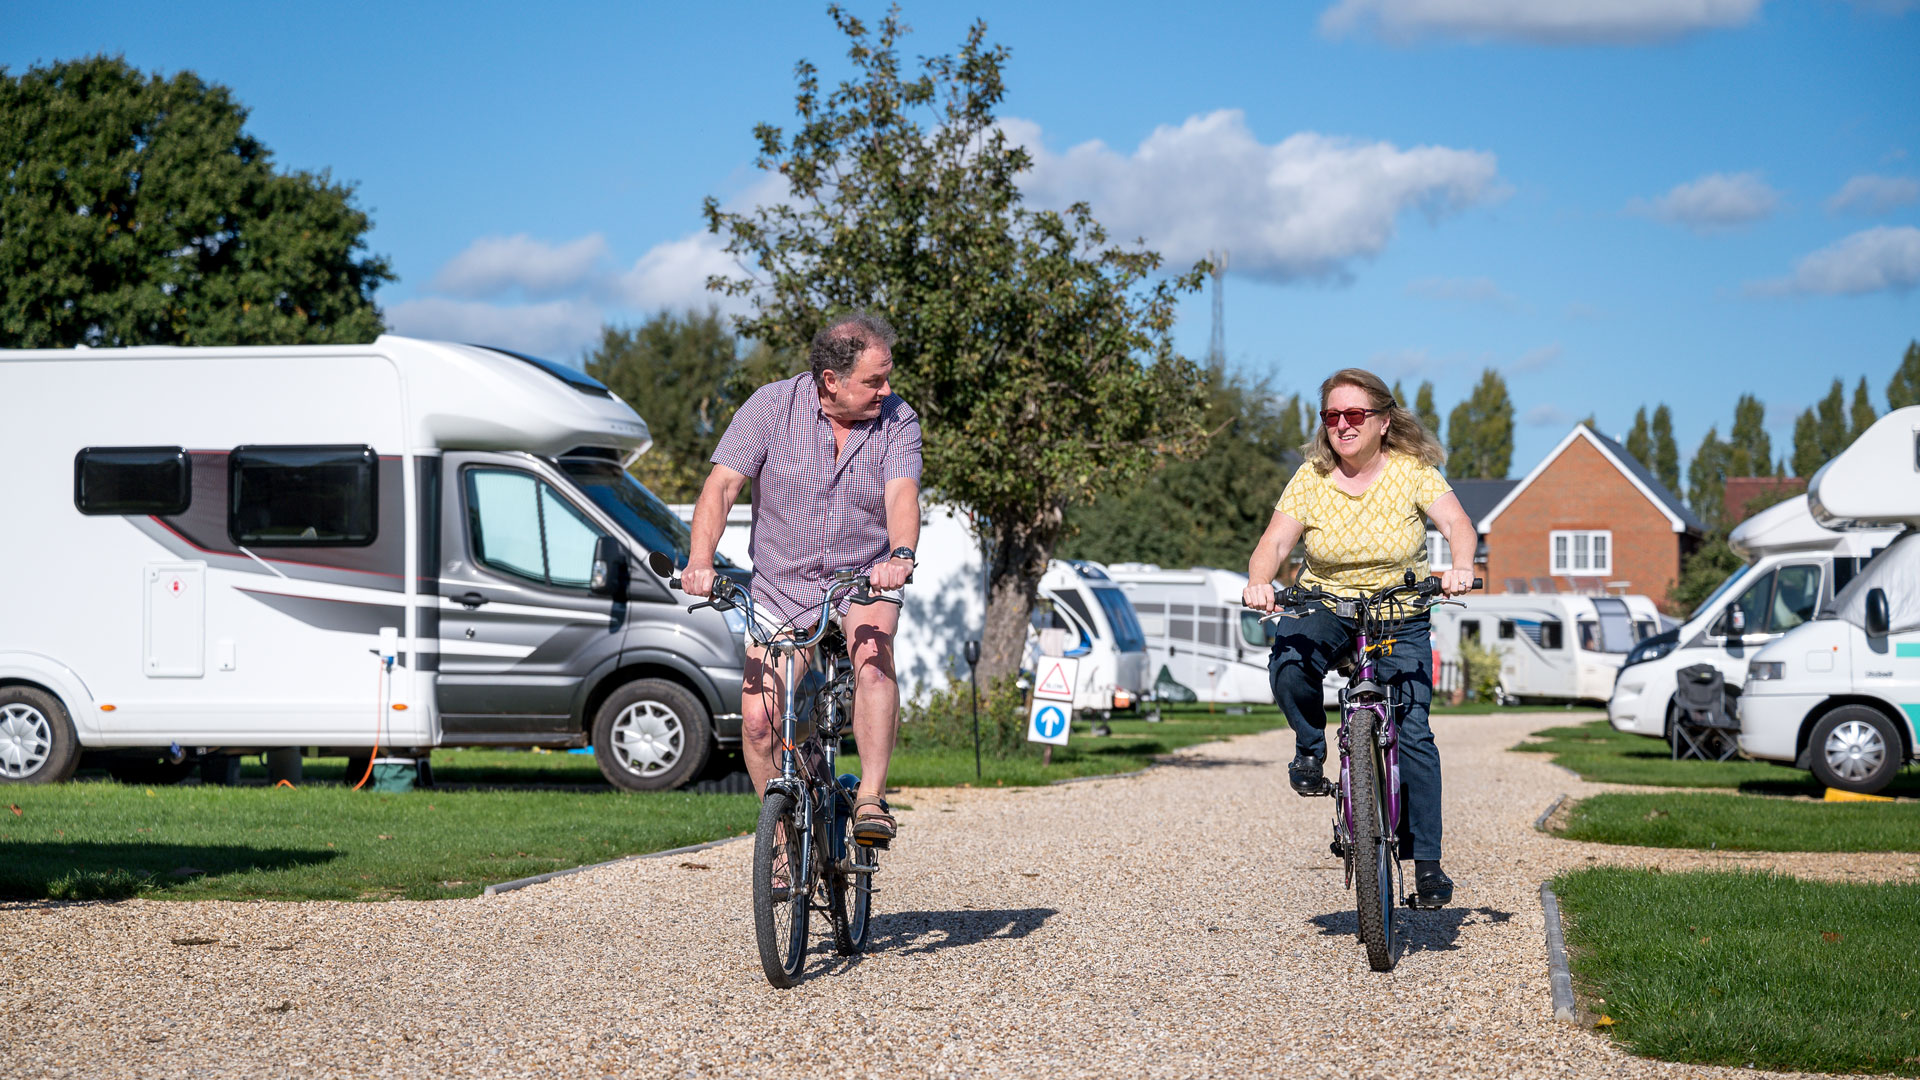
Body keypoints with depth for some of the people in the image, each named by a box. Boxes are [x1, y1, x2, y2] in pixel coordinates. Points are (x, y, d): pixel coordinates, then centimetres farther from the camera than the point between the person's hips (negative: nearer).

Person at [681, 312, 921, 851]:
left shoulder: (898, 421, -7)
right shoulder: (772, 406, -9)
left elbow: (902, 494, -22)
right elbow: (722, 485, -15)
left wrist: (900, 555, -44)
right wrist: (700, 560, -32)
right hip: (782, 587, 1)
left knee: (873, 660, -33)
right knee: (758, 720, -11)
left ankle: (871, 799, -31)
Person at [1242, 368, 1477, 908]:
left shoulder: (1411, 471, -8)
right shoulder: (1311, 479, -5)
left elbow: (1457, 523, -20)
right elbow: (1275, 541, -13)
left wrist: (1461, 567, -42)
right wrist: (1259, 580, -36)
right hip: (1325, 605, 1)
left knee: (1412, 732, -13)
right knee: (1288, 666, -33)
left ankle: (1427, 862, -1)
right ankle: (1310, 747, -1)